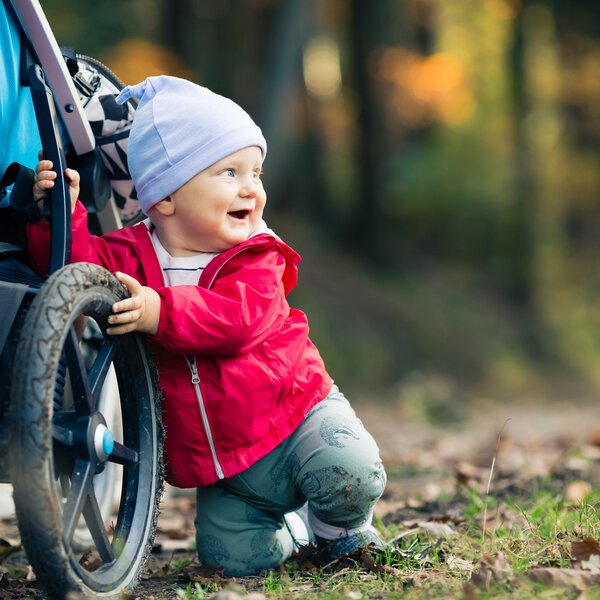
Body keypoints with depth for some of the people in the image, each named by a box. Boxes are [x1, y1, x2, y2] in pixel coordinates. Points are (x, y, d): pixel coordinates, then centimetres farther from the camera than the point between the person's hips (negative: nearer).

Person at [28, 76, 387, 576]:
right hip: (221, 471, 2)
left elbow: (238, 317, -28)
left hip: (298, 414, -2)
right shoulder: (133, 257, -1)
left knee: (349, 474, -28)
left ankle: (341, 528, 9)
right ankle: (289, 530, 24)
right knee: (233, 554, -10)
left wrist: (162, 313, -41)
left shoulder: (256, 262, -9)